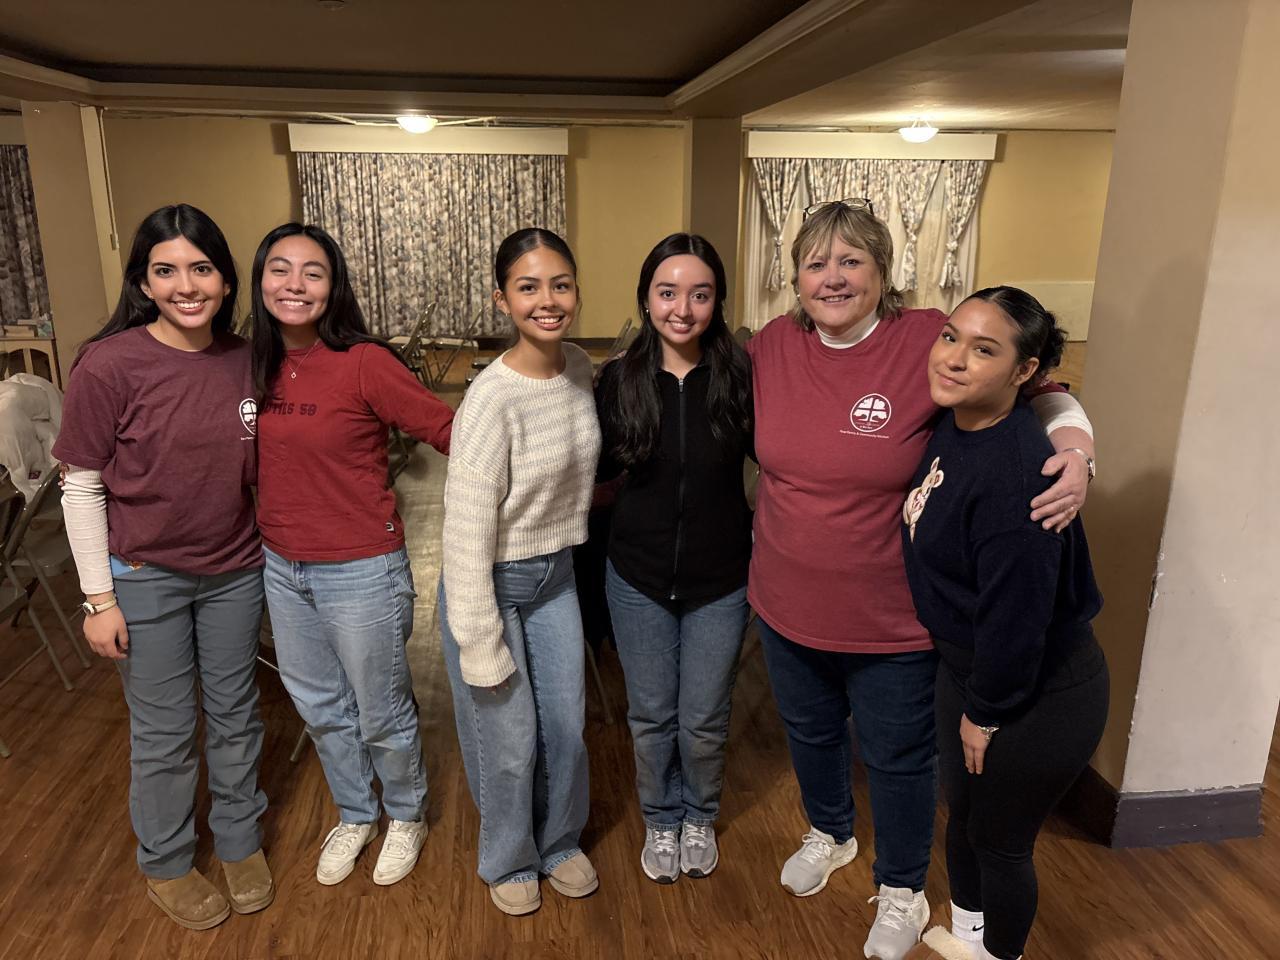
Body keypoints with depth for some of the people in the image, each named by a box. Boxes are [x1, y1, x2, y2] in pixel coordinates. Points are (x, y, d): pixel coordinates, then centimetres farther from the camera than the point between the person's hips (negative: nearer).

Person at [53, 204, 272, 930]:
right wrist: (99, 596, -9)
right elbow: (83, 487, -10)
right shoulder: (109, 365, -17)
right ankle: (166, 866, 37)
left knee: (235, 715, 17)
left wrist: (278, 555, 8)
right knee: (165, 733, 12)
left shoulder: (246, 359, -6)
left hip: (235, 571, 3)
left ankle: (240, 841, 41)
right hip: (145, 578, -3)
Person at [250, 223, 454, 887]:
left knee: (382, 716, 12)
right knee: (320, 709, 22)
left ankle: (406, 816, 41)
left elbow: (449, 431, -16)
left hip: (361, 571, -6)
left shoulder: (365, 363, -19)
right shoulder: (260, 367, 1)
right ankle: (355, 816, 47)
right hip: (283, 568, 6)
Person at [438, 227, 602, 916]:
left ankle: (559, 843, 44)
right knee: (509, 741, 10)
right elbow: (466, 530, -22)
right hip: (490, 584, -6)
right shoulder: (492, 399, -26)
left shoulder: (580, 369, -5)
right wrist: (481, 643, -17)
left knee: (566, 727, 17)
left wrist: (567, 546, 14)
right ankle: (508, 861, 39)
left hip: (555, 575, 6)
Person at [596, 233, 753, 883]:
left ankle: (700, 817, 45)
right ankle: (661, 820, 44)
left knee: (704, 720, 14)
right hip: (639, 578, 1)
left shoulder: (738, 376, -12)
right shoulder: (620, 379, -7)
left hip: (720, 581, -1)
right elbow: (600, 466, 6)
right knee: (651, 716, 16)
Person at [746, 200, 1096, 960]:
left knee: (899, 758, 17)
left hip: (893, 622, -4)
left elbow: (1047, 396, -8)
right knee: (810, 732, 27)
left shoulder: (930, 342, -19)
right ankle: (830, 834, 59)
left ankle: (903, 891, 46)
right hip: (788, 607, 4)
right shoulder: (771, 348, -6)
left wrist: (1077, 453, -25)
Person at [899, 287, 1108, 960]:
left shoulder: (1017, 474, -33)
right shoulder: (952, 425, -5)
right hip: (964, 667, 8)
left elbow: (1016, 614, -27)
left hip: (1037, 698, -8)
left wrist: (986, 713, -14)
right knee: (962, 813, 27)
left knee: (1000, 842, 15)